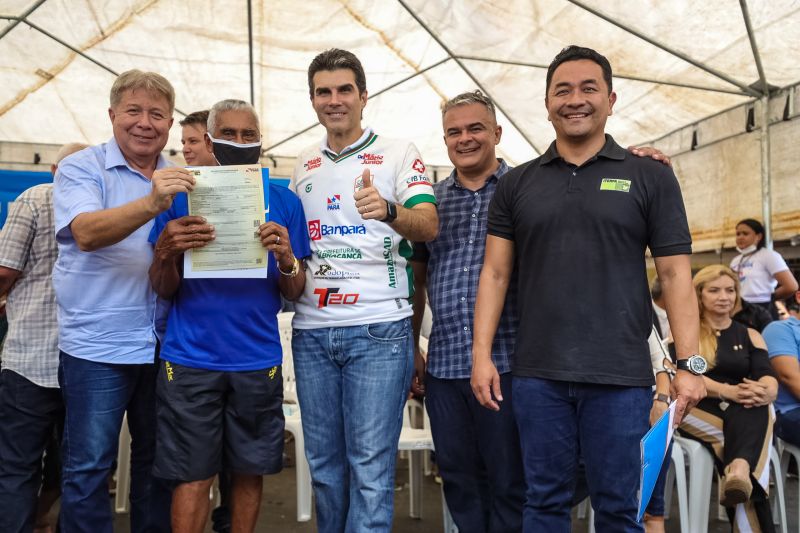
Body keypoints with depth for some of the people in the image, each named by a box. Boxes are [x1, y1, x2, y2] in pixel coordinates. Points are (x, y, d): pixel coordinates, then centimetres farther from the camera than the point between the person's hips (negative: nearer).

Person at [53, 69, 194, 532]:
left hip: (163, 343, 5)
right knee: (89, 467, 3)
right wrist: (152, 203, -36)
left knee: (158, 460, 15)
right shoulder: (81, 169, -3)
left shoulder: (179, 179, 11)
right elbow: (87, 232, -21)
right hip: (97, 345, -4)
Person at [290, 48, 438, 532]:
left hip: (379, 330, -5)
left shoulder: (399, 154, 0)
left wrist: (387, 210, -34)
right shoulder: (303, 165, 15)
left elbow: (429, 226, -15)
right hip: (311, 331, 5)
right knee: (324, 461, 14)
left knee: (371, 464, -1)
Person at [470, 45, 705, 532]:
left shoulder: (651, 177, 4)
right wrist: (482, 355, -1)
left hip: (621, 376, -1)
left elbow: (675, 275, 1)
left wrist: (690, 364, -5)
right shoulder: (516, 184, 8)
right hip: (536, 374, 2)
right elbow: (496, 274, 6)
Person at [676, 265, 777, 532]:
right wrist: (727, 391, -27)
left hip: (745, 415, 2)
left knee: (758, 402, -34)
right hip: (696, 411, -1)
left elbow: (768, 377, 2)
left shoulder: (749, 336, 18)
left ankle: (739, 470, -55)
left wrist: (767, 392, -26)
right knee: (746, 437, -33)